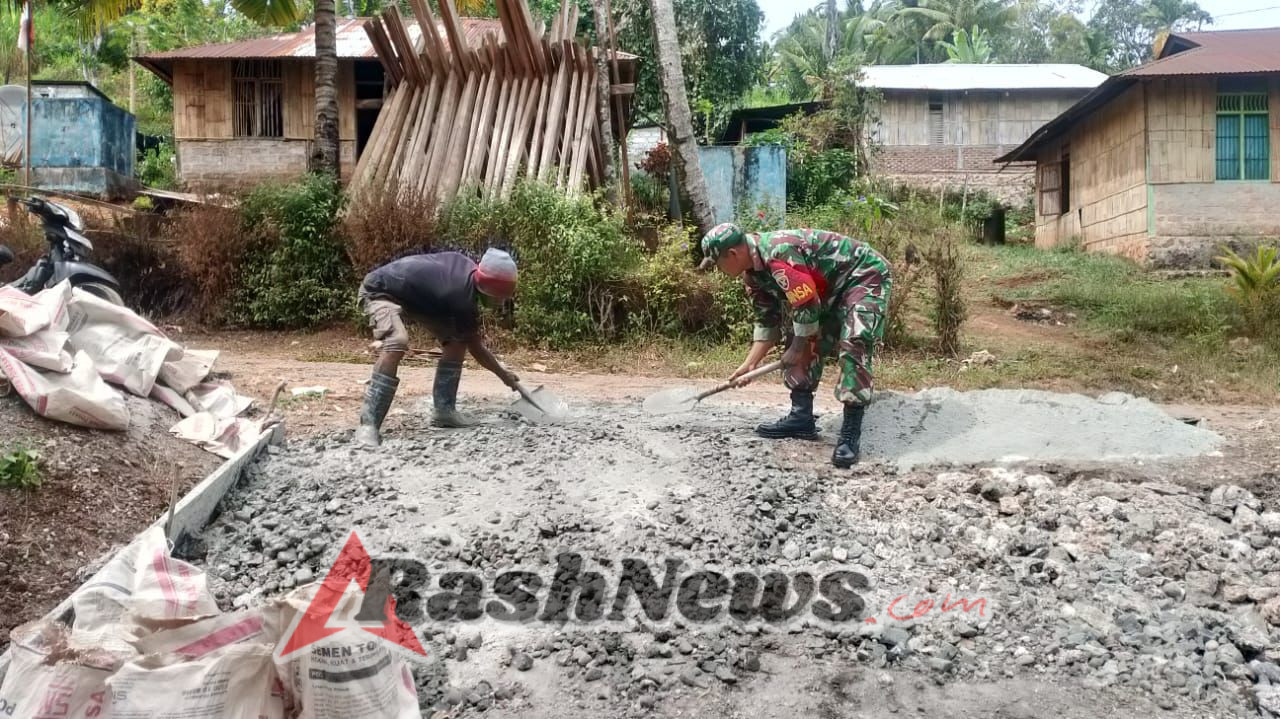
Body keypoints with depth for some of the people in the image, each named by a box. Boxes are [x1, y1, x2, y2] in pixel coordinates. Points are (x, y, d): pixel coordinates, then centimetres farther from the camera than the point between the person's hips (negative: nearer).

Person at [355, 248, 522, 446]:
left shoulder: (465, 265, -11)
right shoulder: (462, 298, -31)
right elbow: (475, 347, -16)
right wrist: (504, 375, -4)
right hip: (380, 291, -9)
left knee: (457, 339, 2)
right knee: (396, 343, -36)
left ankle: (444, 409, 7)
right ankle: (369, 424, -36)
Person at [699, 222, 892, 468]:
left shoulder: (778, 255, -31)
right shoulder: (754, 272, 0)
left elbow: (808, 307, -27)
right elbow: (767, 321, 9)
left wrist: (797, 348, -13)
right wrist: (750, 364, 5)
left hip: (865, 275, -10)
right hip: (831, 287, 10)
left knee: (854, 344, -24)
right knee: (805, 346, 8)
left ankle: (851, 434, -23)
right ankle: (801, 417, 16)